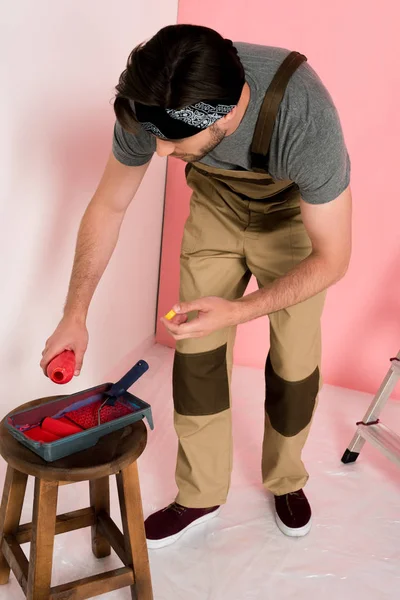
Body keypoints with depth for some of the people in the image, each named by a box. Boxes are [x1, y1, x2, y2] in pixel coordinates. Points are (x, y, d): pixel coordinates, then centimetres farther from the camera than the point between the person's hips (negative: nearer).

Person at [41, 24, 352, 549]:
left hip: (295, 213, -2)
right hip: (216, 207, 3)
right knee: (196, 353, -3)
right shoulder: (148, 103, -29)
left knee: (295, 362, -2)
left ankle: (286, 481, 27)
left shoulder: (304, 115, -41)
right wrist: (75, 315, -14)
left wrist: (238, 311, -38)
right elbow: (108, 207, -13)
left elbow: (332, 258, -29)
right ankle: (200, 495, 17)